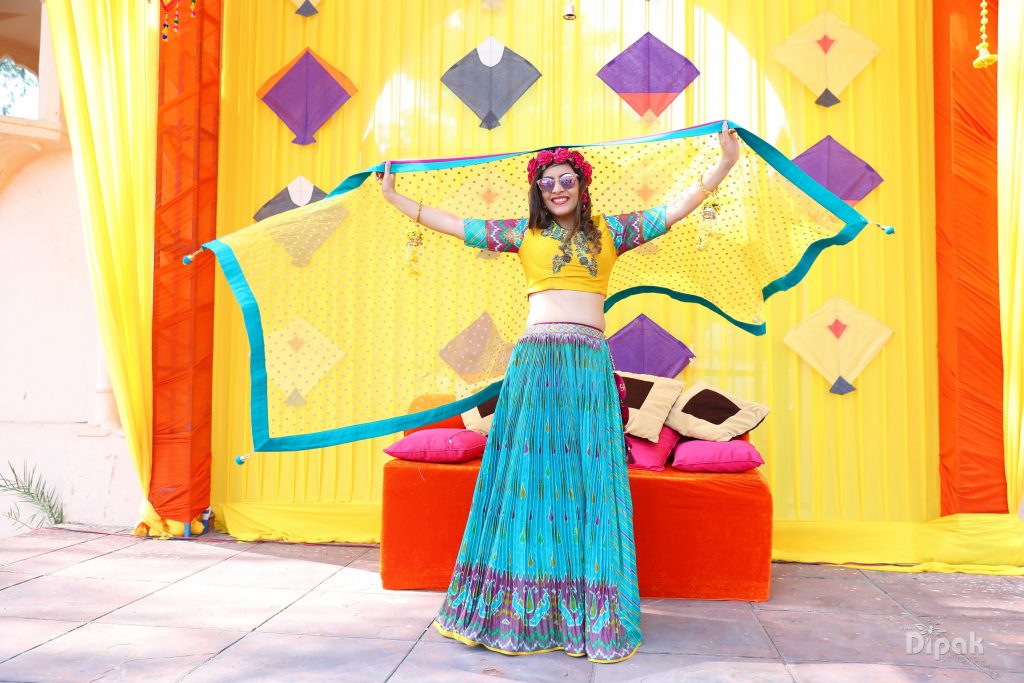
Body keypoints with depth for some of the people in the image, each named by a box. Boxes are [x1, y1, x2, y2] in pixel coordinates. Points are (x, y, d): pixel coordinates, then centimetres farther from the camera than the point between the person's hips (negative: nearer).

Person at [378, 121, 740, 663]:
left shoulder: (608, 230, 14)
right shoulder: (523, 232, 14)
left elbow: (672, 212, 11)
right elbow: (455, 225, 17)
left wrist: (724, 165, 6)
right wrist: (395, 198, 19)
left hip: (588, 363, 0)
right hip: (534, 359, 0)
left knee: (585, 475, -1)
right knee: (527, 472, 1)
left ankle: (591, 614, 7)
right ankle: (519, 609, 12)